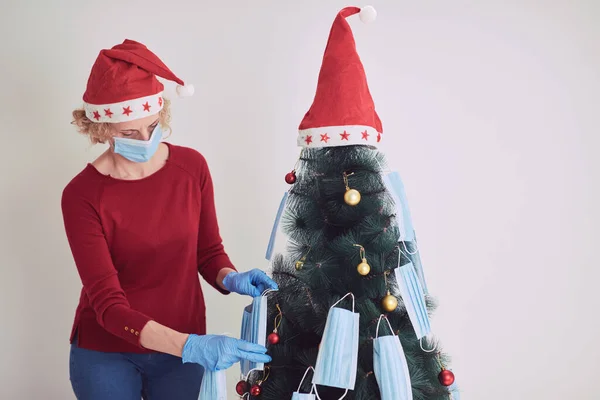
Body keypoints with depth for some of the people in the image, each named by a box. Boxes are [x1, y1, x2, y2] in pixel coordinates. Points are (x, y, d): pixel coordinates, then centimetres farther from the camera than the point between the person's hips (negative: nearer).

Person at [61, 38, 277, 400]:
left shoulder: (192, 166, -9)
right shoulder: (82, 195, -17)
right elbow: (108, 305, -20)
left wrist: (231, 279, -16)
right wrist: (190, 346, -31)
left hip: (182, 349, 2)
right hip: (106, 355, -2)